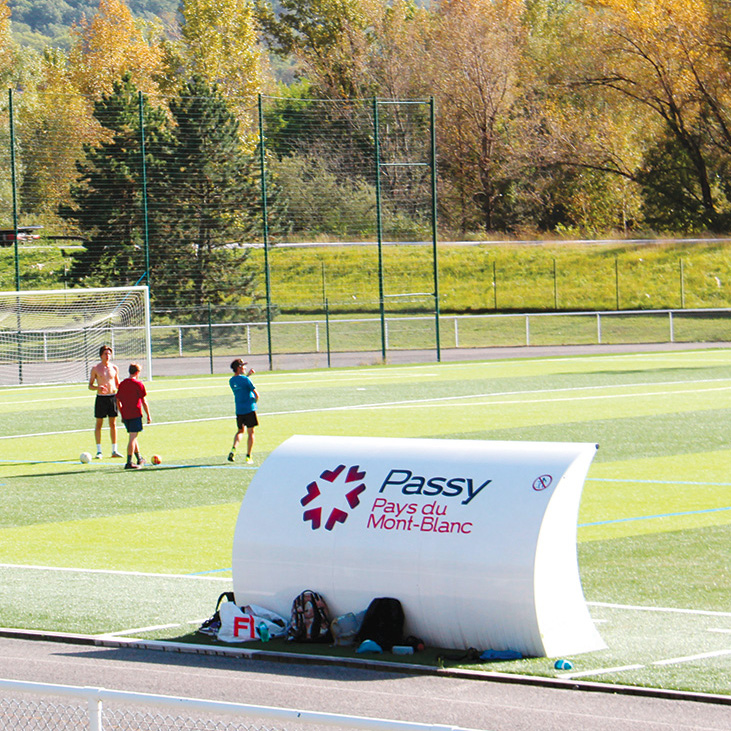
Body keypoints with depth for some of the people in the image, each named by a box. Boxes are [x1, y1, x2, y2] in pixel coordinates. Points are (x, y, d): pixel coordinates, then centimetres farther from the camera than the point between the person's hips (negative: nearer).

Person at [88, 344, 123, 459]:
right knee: (99, 424, 0)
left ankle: (114, 450, 11)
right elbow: (90, 386, 0)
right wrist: (97, 387, -21)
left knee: (113, 424, 5)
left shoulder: (114, 368, 7)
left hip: (113, 397, 3)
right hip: (101, 397, -3)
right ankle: (99, 451, 6)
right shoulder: (95, 369, -2)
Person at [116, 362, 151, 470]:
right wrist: (148, 416, 0)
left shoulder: (122, 384, 10)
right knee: (133, 438, -8)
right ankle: (129, 463, -13)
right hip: (135, 415, -6)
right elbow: (144, 402, -6)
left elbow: (118, 401, 14)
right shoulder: (139, 384, -6)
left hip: (125, 415, 6)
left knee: (133, 437, 19)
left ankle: (139, 459, 31)